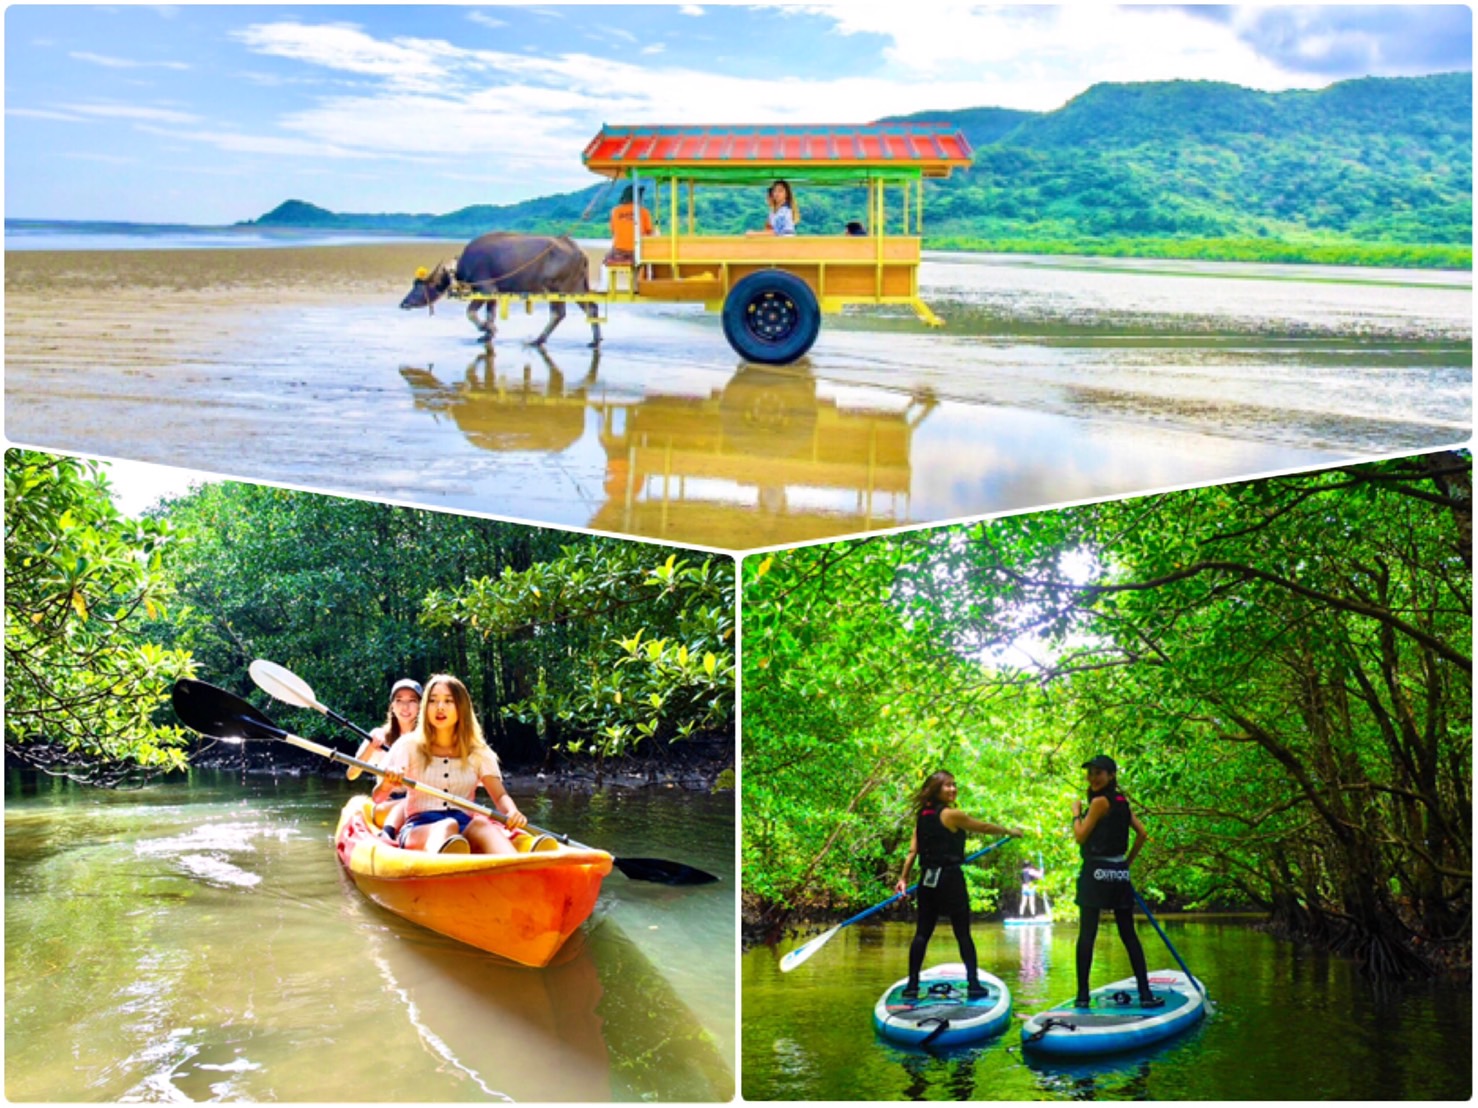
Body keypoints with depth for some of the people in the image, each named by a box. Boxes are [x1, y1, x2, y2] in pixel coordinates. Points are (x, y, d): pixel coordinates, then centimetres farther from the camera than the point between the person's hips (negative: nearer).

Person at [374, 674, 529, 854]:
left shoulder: (479, 752, 17)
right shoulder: (409, 746, 12)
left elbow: (500, 796, 7)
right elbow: (377, 799, 5)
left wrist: (512, 812, -18)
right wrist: (386, 784, -20)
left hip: (465, 828, 1)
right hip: (419, 829, -1)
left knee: (481, 824, -35)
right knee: (448, 826, -37)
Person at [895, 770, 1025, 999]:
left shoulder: (922, 816, 8)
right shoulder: (951, 815, -10)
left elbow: (913, 850, 6)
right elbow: (985, 828, 0)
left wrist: (904, 878, 7)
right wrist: (1011, 832, 14)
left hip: (928, 879, 6)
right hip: (950, 879, -6)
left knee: (922, 933, 7)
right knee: (963, 934, 1)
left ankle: (912, 984, 4)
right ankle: (973, 984, 1)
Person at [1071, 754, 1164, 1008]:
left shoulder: (1100, 802, -10)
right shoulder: (1122, 801, 11)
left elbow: (1080, 836, -8)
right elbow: (1142, 833, 11)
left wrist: (1076, 813, 7)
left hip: (1096, 873, -7)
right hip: (1120, 874, 7)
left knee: (1086, 935, -2)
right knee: (1129, 935, 8)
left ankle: (1083, 995, -3)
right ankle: (1145, 994, 5)